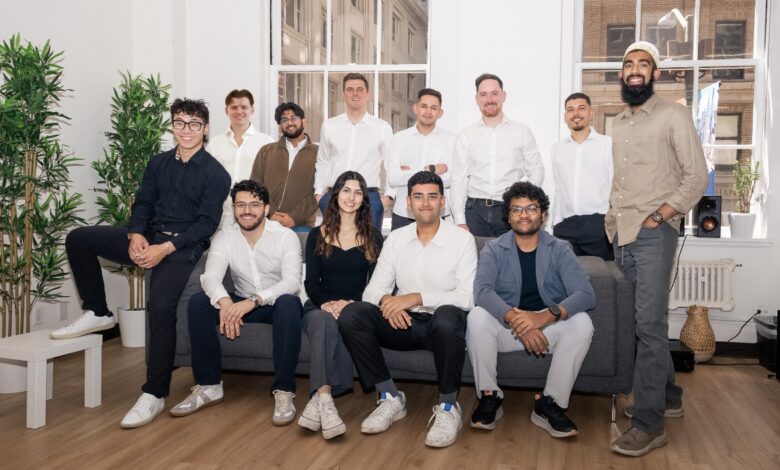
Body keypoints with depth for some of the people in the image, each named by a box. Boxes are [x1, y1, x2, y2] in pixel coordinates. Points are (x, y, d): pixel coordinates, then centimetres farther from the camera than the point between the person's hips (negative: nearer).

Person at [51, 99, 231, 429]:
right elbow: (142, 203, 10)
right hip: (147, 239, 6)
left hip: (183, 247, -6)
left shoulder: (215, 174, -4)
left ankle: (154, 395, -20)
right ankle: (97, 313, 8)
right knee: (78, 238, -5)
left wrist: (166, 248, -21)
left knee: (161, 306, -29)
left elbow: (207, 223, -11)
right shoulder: (158, 163, 14)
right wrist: (136, 235, -12)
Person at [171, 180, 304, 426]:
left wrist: (254, 300, -44)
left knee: (289, 303, -38)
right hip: (242, 303, 3)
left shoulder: (286, 236, -15)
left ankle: (283, 390, -31)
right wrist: (224, 302, -44)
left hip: (276, 303, -3)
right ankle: (209, 385, -12)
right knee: (198, 302, -22)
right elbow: (210, 276, -20)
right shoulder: (224, 237, -6)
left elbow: (292, 281, -28)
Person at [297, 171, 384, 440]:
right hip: (321, 308, 1)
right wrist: (325, 303, -14)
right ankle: (325, 398, -50)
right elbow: (311, 282, 7)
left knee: (339, 323, -36)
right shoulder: (318, 235, 14)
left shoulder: (372, 237, 13)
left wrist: (350, 304, -13)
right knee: (325, 322, -36)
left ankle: (320, 398, -43)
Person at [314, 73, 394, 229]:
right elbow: (323, 164, 15)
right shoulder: (329, 126, 9)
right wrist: (319, 193, 8)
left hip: (369, 198, -2)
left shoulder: (383, 128, 3)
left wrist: (388, 195, -4)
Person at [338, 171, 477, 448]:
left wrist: (417, 297, -22)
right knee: (351, 314, -21)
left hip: (442, 323, -4)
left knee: (447, 317, -39)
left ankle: (448, 407, -18)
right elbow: (372, 290, 5)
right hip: (404, 322, 4)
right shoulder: (395, 239, 9)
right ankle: (390, 397, -8)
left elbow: (467, 297, -12)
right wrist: (386, 300, -20)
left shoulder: (462, 239, -2)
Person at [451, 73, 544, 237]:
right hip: (475, 211, 0)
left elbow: (536, 171, 10)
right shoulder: (466, 135, 7)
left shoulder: (522, 132, 7)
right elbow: (459, 179, 4)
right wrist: (460, 221, -4)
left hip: (510, 211, 0)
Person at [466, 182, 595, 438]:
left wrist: (545, 316, -33)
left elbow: (585, 294, -15)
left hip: (548, 328, 1)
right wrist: (517, 320, -37)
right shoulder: (494, 249, -1)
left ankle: (550, 405, -16)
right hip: (506, 328, 0)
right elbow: (482, 291, -19)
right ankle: (489, 398, -13)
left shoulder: (559, 250, 0)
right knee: (477, 317, -29)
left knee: (582, 323, -27)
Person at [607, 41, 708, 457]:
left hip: (653, 234, -6)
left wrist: (659, 216, -13)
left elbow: (697, 176, -6)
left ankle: (648, 423, -7)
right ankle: (668, 396, 26)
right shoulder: (618, 123, 18)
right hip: (621, 235, 6)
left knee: (649, 325, -11)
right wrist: (613, 218, 11)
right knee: (646, 322, 12)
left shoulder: (674, 116, -2)